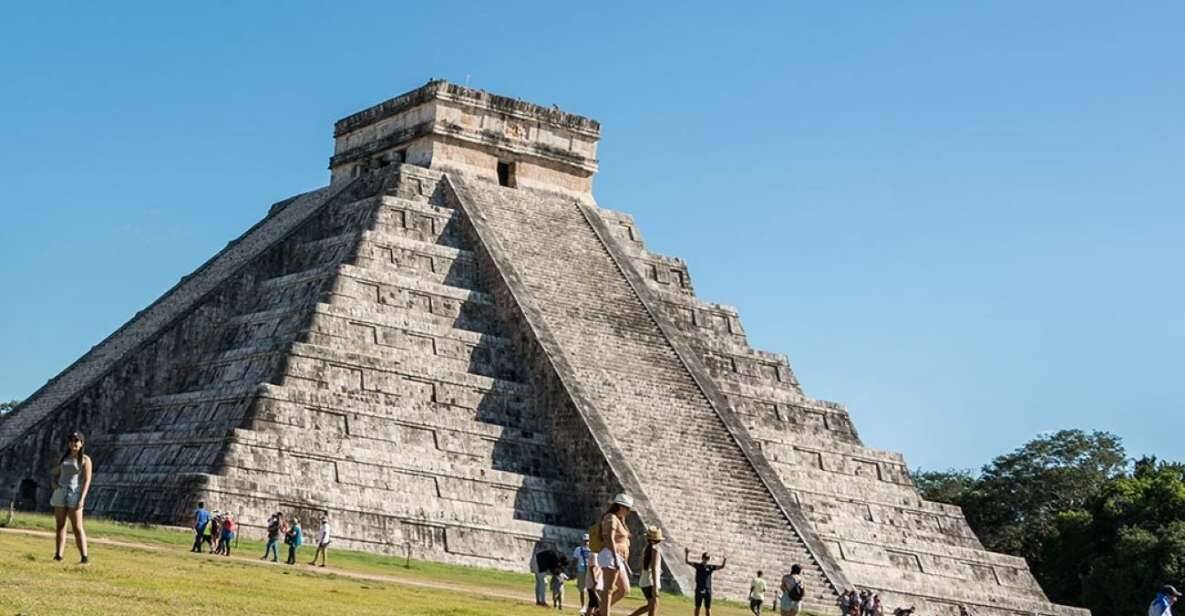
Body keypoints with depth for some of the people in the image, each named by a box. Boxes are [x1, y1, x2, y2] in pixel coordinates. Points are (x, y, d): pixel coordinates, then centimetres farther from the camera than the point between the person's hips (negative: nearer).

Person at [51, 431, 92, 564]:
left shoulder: (85, 460, -2)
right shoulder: (64, 458, 14)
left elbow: (87, 480, -9)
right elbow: (55, 474, 22)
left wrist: (82, 499, -18)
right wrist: (55, 483, -2)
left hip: (74, 494, -5)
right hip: (60, 493, 5)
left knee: (77, 527, -10)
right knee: (59, 525, 4)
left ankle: (85, 556, -11)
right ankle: (58, 555, 6)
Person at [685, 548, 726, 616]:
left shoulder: (710, 567, 5)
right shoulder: (697, 565, 3)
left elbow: (721, 566, 1)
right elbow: (687, 561, -1)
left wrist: (724, 560, -17)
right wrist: (686, 554, -18)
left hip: (707, 590, 1)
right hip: (699, 590, -1)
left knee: (708, 608, 4)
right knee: (697, 607, 6)